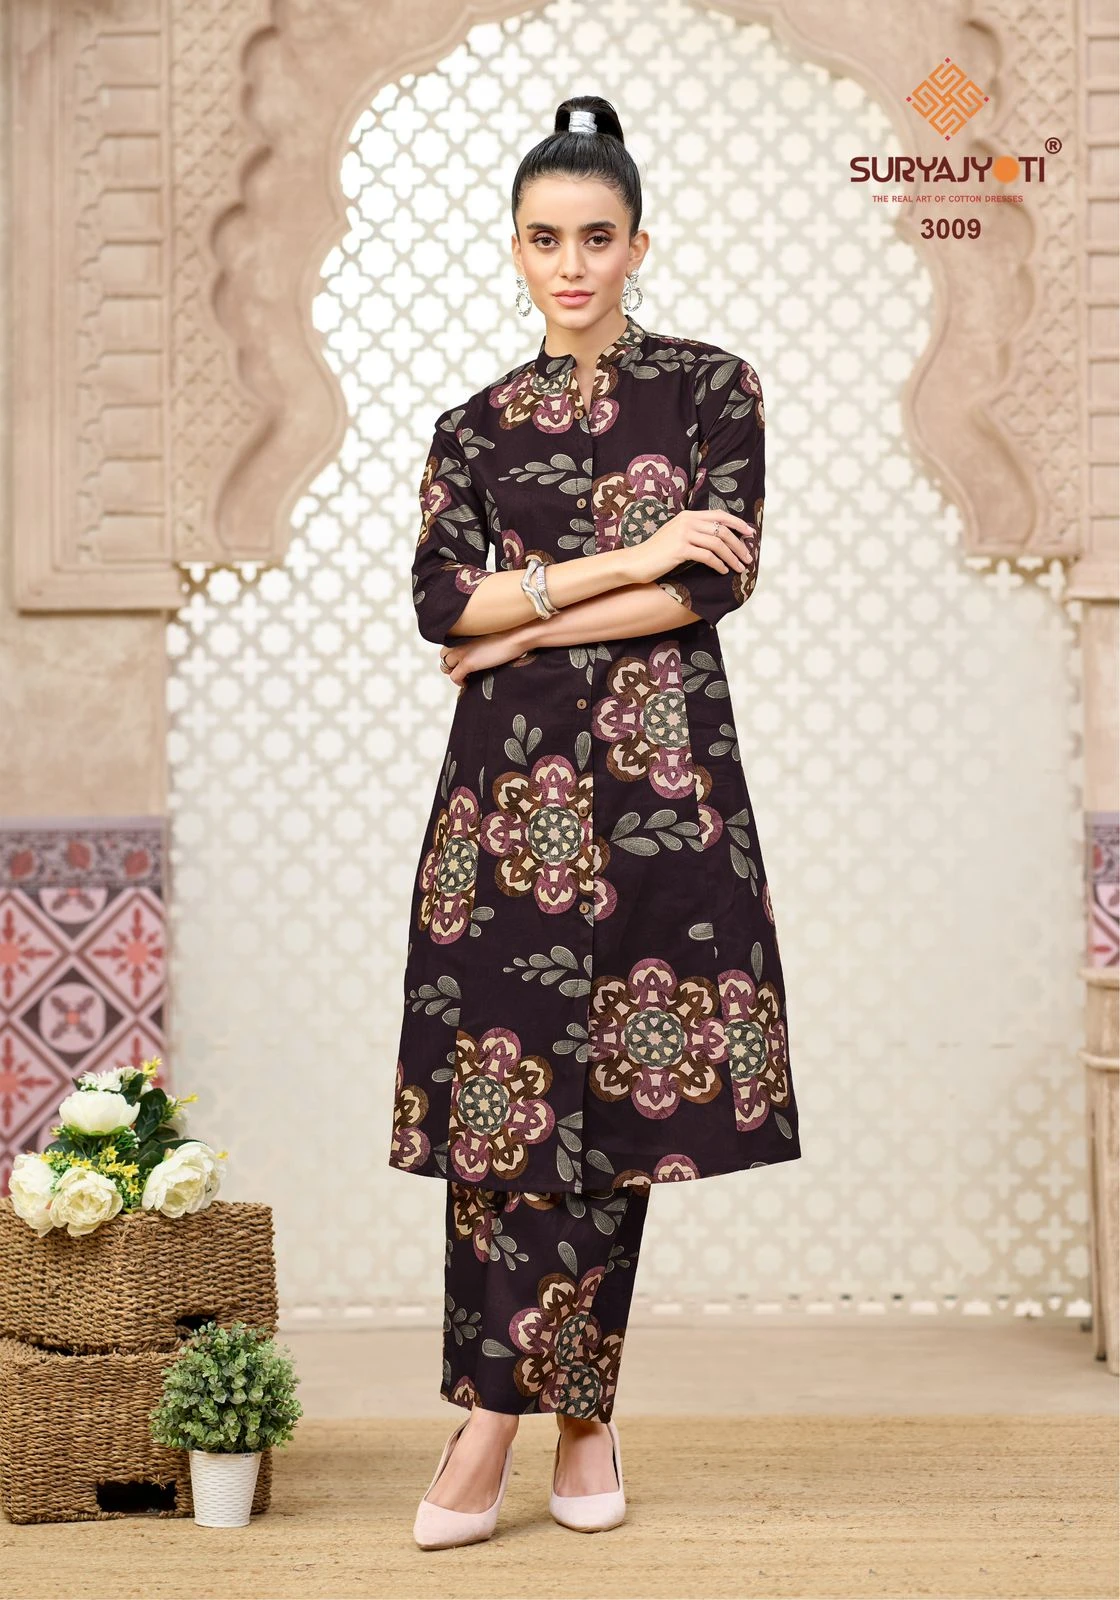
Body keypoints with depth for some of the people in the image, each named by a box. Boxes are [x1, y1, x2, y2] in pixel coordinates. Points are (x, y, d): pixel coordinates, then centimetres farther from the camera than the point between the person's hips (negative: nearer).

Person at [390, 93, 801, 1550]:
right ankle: (570, 1414, 1)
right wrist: (628, 560, -10)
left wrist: (526, 626, -6)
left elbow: (721, 580, -7)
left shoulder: (713, 387, 5)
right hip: (510, 786, 2)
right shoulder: (474, 428, 11)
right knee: (504, 1087, -6)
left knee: (613, 1094, 0)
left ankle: (502, 1416, 10)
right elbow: (440, 600, -3)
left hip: (655, 777, -1)